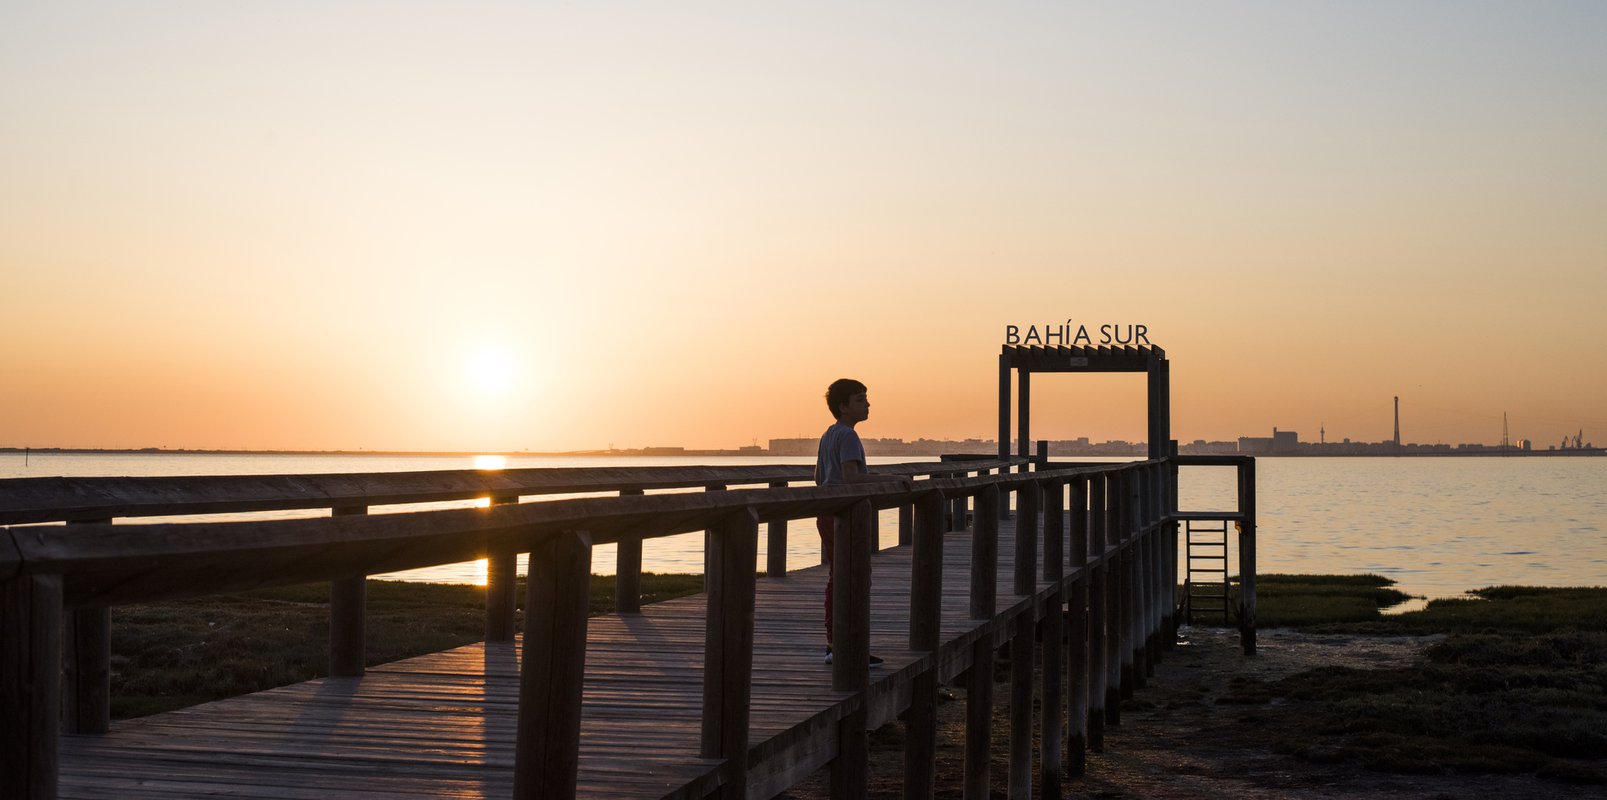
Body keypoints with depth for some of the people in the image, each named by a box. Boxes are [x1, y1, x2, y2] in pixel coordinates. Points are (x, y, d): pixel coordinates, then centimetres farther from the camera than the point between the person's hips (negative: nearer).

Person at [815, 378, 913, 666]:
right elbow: (851, 477, -25)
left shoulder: (828, 435, 14)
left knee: (836, 578, 12)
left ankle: (833, 645, 15)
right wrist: (890, 478, -22)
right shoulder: (848, 436, -15)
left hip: (827, 514, 10)